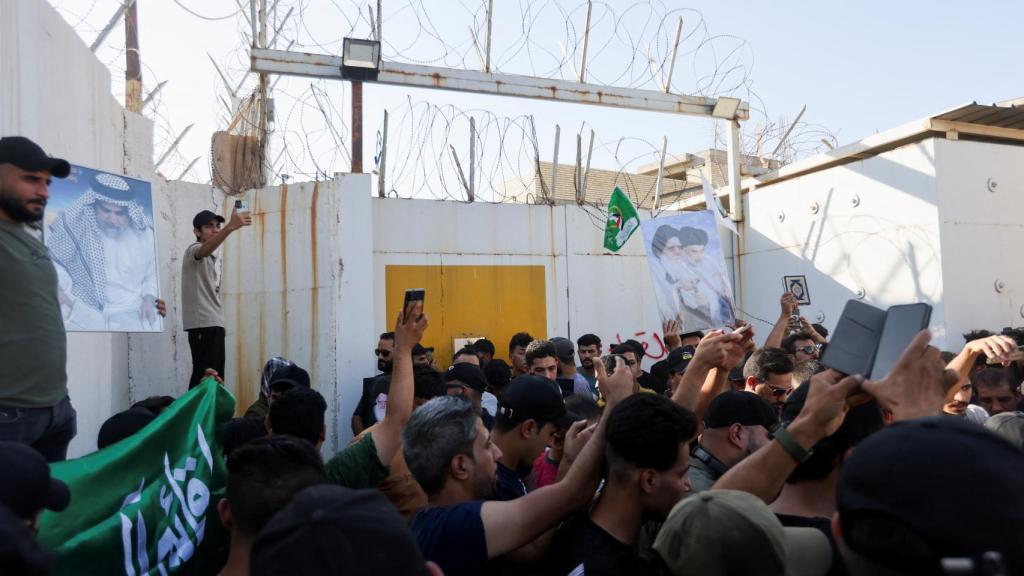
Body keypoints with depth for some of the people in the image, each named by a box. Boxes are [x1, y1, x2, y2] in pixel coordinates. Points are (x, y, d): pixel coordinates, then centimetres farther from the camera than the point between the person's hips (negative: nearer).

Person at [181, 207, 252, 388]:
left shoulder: (211, 259, 24)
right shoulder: (193, 250, -5)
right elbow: (207, 249, -31)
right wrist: (231, 227, -46)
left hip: (214, 324, 9)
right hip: (202, 325, -9)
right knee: (204, 376, -14)